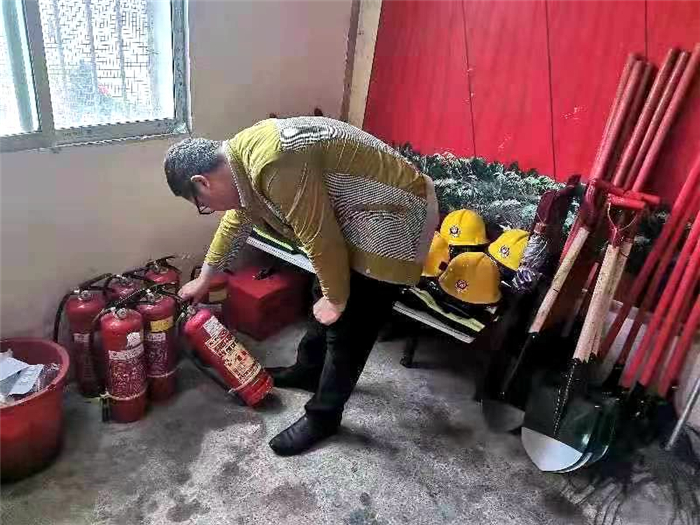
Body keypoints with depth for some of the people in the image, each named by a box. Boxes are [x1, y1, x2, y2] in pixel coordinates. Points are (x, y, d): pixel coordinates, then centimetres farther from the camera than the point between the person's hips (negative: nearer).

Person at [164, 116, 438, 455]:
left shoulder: (276, 166, -30)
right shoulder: (243, 153, 4)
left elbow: (320, 239, -24)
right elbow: (237, 219, 18)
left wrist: (336, 299, -8)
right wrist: (205, 278, 29)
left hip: (393, 220, -10)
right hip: (360, 216, 10)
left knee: (348, 328, 1)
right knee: (323, 296, 22)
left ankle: (323, 417, 20)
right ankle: (308, 371, 43)